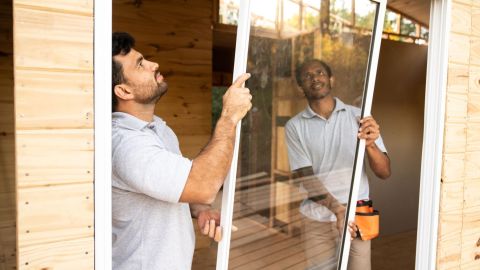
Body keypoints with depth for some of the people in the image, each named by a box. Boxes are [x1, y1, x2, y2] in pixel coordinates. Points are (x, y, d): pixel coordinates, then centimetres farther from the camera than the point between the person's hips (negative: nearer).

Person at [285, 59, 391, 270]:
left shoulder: (359, 117, -2)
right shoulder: (295, 126, -3)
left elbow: (384, 172, -5)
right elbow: (306, 178, -8)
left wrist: (370, 144, -26)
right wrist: (337, 209, -24)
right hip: (317, 221, 0)